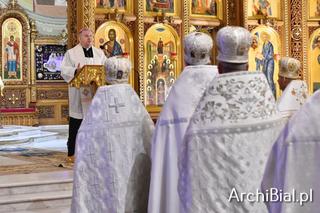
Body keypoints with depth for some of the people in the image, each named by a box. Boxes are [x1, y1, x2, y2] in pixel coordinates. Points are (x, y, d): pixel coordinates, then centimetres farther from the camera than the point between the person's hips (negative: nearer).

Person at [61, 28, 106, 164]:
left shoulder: (99, 53, 16)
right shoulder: (71, 53, 5)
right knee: (76, 125, -1)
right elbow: (64, 70, -5)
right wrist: (75, 71, -25)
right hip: (78, 95, -3)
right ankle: (72, 153, 5)